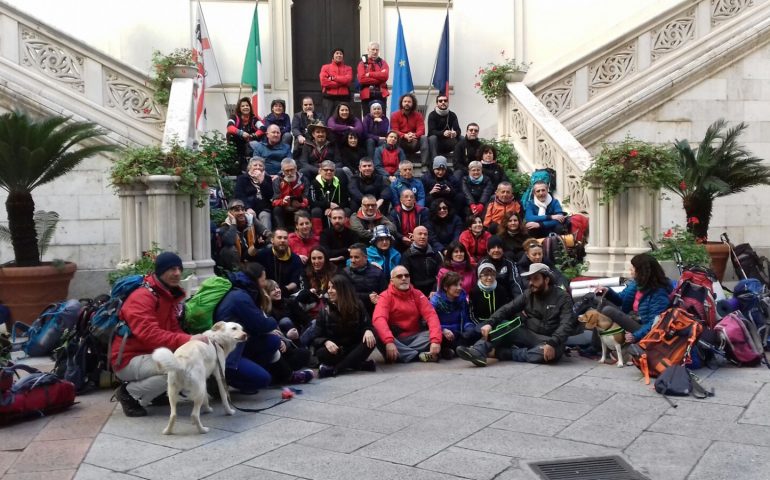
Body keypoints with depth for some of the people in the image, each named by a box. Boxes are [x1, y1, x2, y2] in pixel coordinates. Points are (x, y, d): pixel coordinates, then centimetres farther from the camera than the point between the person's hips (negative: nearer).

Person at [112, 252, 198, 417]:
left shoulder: (171, 296, 9)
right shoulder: (141, 297, -20)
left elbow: (174, 330, 2)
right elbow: (149, 334, -34)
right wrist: (187, 340, -41)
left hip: (151, 356, 9)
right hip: (128, 360, -9)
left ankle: (153, 390, 7)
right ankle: (130, 394, -8)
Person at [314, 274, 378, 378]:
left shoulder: (357, 306, 0)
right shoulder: (325, 311, 0)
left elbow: (367, 325, -1)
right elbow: (316, 338, -2)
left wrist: (368, 331, -27)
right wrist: (326, 342, -26)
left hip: (354, 348, 1)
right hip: (335, 350, -1)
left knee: (370, 341, -30)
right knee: (321, 353, -33)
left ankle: (334, 369, -33)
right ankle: (363, 365, -30)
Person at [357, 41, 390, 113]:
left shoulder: (383, 62, 11)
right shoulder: (362, 63, 6)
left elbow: (385, 75, -7)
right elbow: (361, 79, -9)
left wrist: (369, 74, -10)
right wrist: (379, 79, -10)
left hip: (381, 94, 1)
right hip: (367, 95, -1)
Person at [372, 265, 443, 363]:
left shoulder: (417, 294, 2)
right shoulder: (385, 296, -6)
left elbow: (431, 315, -10)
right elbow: (379, 319, -24)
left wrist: (435, 340, -28)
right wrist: (389, 341, -42)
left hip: (414, 338, 2)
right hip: (395, 339, -2)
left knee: (437, 333, -21)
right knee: (378, 336, -33)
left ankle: (402, 354, -25)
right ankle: (420, 355, -32)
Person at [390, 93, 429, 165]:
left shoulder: (418, 115, 5)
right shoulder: (395, 115, 2)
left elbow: (421, 130, -7)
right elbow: (394, 131, -9)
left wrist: (414, 135, -32)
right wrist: (405, 136, -29)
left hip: (414, 143, 2)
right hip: (400, 143, -1)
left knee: (424, 138, -26)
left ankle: (424, 164, -34)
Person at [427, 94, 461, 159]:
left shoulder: (452, 115, 1)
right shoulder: (432, 115, -7)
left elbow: (458, 130, -12)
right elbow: (431, 131, -21)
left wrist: (455, 133, -39)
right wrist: (443, 133, -41)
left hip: (447, 144, 3)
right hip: (436, 144, -3)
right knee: (432, 137, -33)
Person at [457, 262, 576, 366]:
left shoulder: (563, 298, -4)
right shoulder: (528, 294, 9)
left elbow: (567, 324, -17)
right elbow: (507, 309, -2)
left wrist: (552, 344, -35)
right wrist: (490, 323, -21)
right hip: (528, 335, 4)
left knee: (555, 351, -38)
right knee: (504, 325, -21)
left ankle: (498, 352, -35)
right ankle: (477, 351, -43)